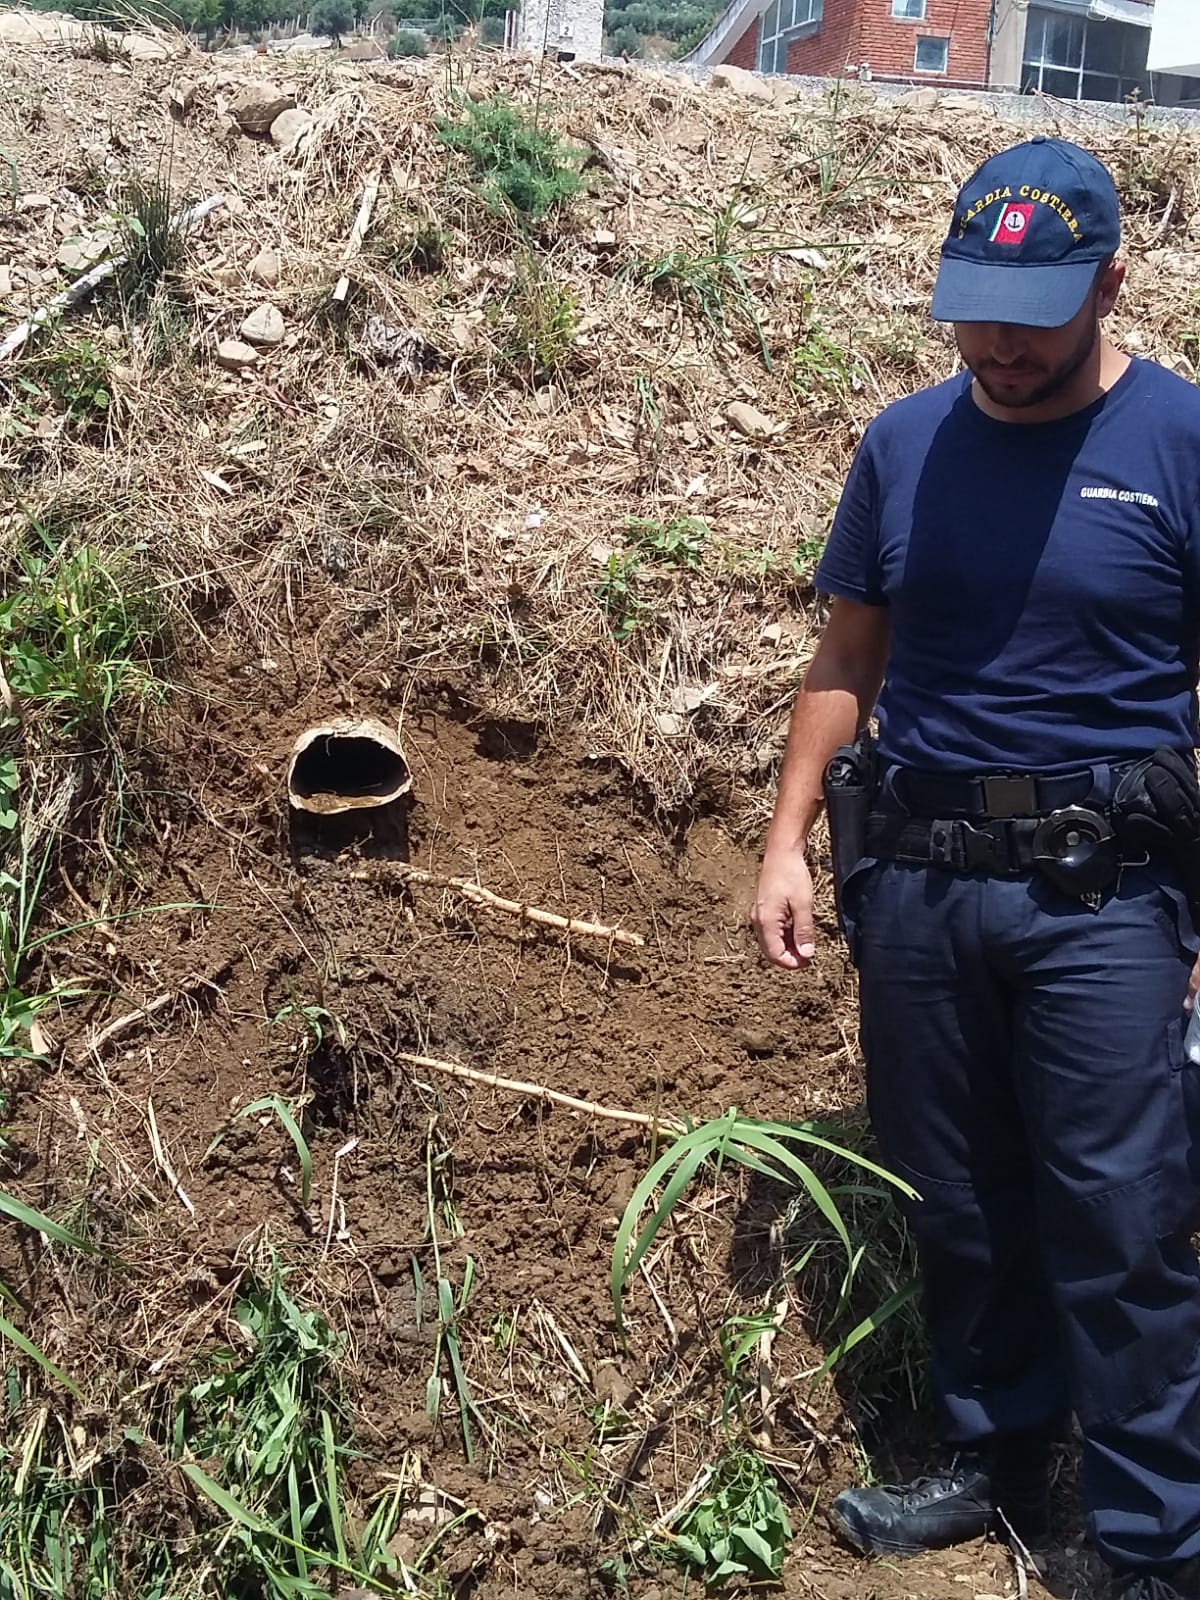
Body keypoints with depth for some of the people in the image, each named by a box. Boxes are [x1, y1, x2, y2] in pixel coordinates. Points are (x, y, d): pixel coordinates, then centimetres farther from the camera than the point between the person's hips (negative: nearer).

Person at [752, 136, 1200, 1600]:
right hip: (916, 882, 4)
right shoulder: (904, 444, 6)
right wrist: (787, 842, 6)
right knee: (956, 1206, 15)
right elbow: (848, 657, 12)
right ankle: (995, 1461, 36)